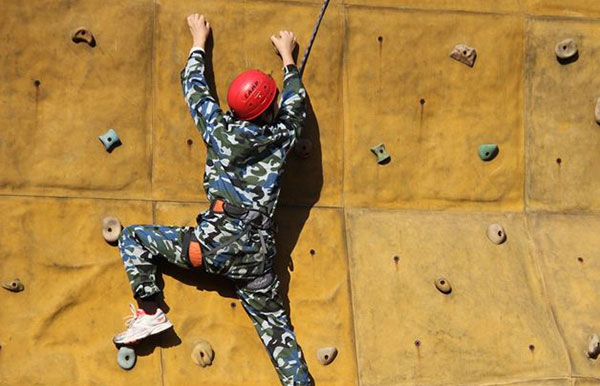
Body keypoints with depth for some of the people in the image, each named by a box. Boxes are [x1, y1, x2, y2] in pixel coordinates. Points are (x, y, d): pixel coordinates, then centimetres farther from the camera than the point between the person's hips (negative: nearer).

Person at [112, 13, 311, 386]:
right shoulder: (283, 135, 4)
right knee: (278, 331, 7)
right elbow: (297, 101, 25)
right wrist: (287, 56, 38)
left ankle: (148, 311, 1)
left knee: (133, 238, 13)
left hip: (213, 243, -2)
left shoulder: (220, 131, 1)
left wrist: (199, 42, 31)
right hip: (258, 256, 3)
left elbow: (194, 87, 15)